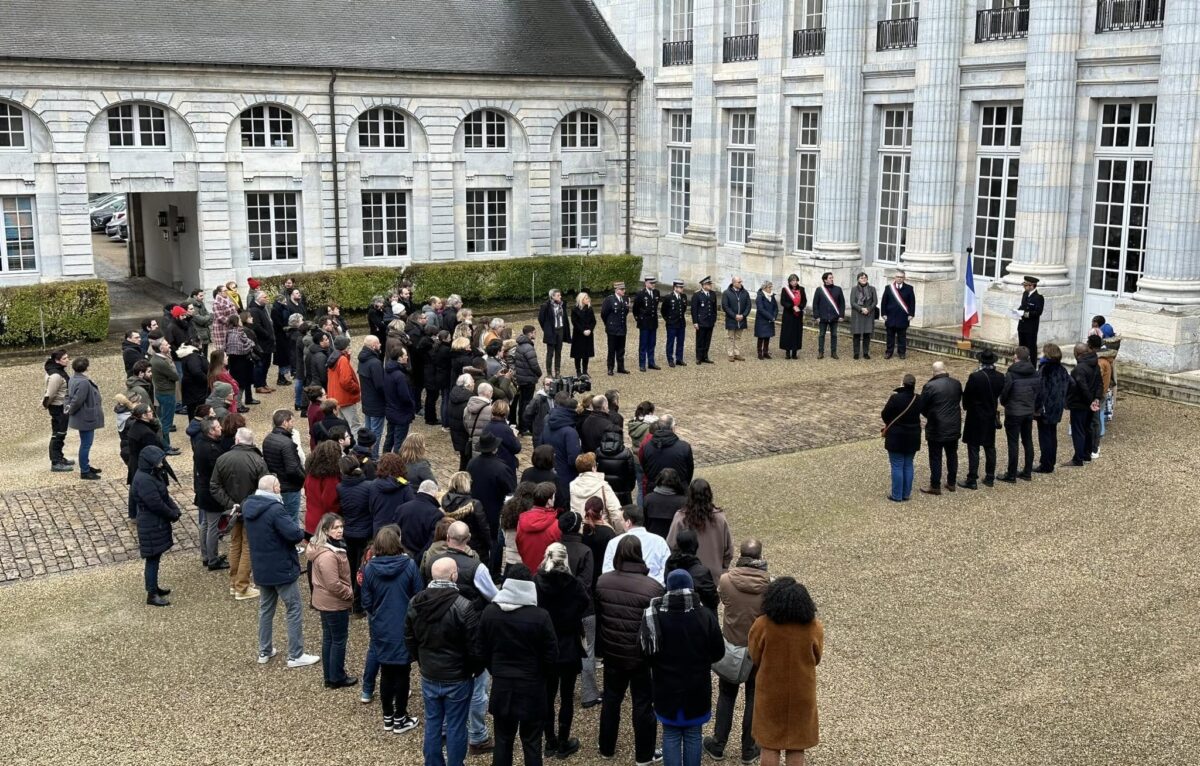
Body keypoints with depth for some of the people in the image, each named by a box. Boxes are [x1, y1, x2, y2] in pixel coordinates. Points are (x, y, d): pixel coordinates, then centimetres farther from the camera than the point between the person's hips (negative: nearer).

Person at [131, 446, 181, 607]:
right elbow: (157, 504, -24)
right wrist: (173, 515, -10)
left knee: (155, 557, 20)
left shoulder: (154, 474, 6)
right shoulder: (144, 480, -25)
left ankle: (154, 587, 33)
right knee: (152, 559, -1)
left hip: (158, 523, 10)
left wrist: (175, 511, -5)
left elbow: (165, 495, 10)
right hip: (151, 527, -10)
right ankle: (151, 595, 7)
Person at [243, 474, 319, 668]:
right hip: (282, 568, -8)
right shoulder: (275, 509, -25)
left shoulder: (248, 505, 1)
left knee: (265, 608, 21)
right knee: (294, 610, 4)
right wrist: (302, 533, -7)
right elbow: (294, 534, -30)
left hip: (261, 568, 8)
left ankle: (264, 651, 29)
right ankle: (295, 655, 7)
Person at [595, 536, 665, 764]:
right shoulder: (653, 587, -21)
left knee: (611, 699, 20)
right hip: (642, 655, -4)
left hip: (612, 653, 4)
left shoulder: (602, 582, -6)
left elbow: (597, 618, 4)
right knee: (643, 704, 11)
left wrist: (601, 647, 15)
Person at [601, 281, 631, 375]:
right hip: (612, 330, -5)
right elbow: (603, 314, -5)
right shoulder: (609, 300, -12)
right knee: (612, 350, 3)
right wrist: (608, 325, 3)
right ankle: (610, 368, 11)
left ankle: (620, 367, 20)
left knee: (621, 350, 11)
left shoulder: (625, 300, 5)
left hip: (622, 329, 5)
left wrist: (623, 321, 13)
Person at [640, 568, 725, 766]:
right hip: (697, 689, 0)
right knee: (693, 736, 14)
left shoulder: (654, 616, -14)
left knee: (671, 736, 12)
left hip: (667, 689, 0)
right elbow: (719, 652, -5)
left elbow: (645, 651, -8)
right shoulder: (705, 616, -14)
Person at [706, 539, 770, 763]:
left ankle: (718, 746, 27)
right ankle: (748, 749, 26)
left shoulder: (726, 580, -17)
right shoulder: (769, 585, -19)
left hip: (731, 646, 1)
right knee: (754, 698, 16)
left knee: (726, 696, 18)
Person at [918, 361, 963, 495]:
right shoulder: (957, 384, 0)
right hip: (954, 427, 5)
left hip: (936, 428, -5)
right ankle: (951, 483, 27)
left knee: (935, 458, 3)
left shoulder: (929, 386, -17)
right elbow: (959, 401, 11)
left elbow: (922, 407, -9)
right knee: (952, 455, 17)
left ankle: (935, 486, 9)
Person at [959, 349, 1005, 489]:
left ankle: (972, 480, 1)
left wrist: (966, 407, 7)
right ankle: (990, 478, 22)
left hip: (975, 417, -5)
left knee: (973, 448, 0)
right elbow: (1000, 394, 3)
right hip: (991, 417, 5)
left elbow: (966, 396, -11)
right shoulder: (1000, 377, -6)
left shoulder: (975, 377, -21)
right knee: (990, 447, 15)